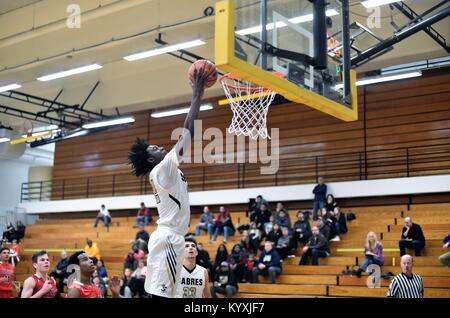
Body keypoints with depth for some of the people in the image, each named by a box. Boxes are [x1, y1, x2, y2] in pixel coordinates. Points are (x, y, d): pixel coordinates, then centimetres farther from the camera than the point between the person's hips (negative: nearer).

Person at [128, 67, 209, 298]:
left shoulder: (165, 171, 17)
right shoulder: (163, 168, -9)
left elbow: (185, 136, 20)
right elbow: (187, 133, -15)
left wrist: (197, 97, 19)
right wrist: (196, 97, -9)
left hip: (169, 236, 10)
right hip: (168, 238, -10)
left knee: (161, 293, 11)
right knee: (160, 293, -11)